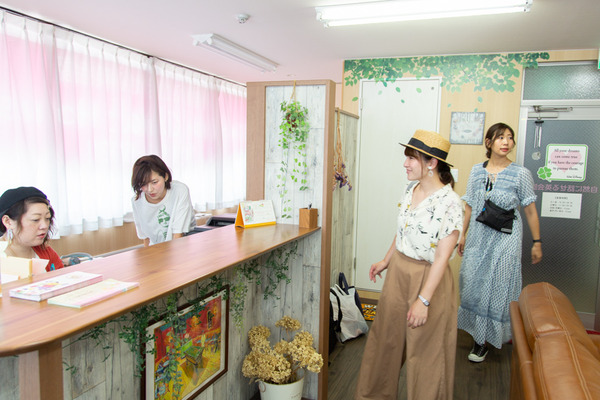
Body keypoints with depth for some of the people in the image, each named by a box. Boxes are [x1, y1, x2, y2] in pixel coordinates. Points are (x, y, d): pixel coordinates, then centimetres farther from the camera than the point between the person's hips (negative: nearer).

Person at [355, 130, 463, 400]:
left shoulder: (449, 202, -22)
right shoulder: (411, 189, 2)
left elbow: (442, 257, -23)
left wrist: (423, 299, -23)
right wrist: (386, 261, 20)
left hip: (427, 278, -7)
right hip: (398, 273, 8)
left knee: (425, 350, 9)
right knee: (385, 338, 20)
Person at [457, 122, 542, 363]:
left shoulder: (521, 174, -6)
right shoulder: (477, 171, 4)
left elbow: (530, 210, -1)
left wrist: (537, 242, 0)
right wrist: (462, 235, 12)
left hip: (505, 239, -3)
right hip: (478, 237, 4)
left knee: (499, 286, 3)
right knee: (473, 283, 8)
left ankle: (488, 338, 19)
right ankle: (479, 335, 25)